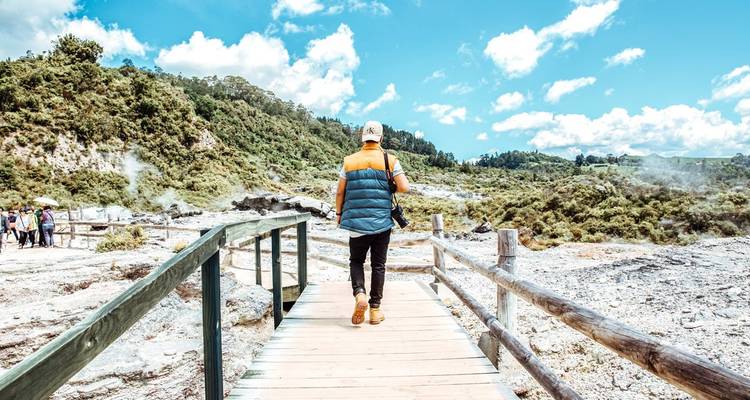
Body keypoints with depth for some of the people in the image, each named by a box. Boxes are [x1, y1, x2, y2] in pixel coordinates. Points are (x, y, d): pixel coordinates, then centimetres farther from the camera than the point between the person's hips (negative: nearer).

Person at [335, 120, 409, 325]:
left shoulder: (349, 161, 3)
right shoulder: (389, 160, -1)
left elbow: (340, 192, 3)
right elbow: (404, 187, -9)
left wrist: (339, 213, 18)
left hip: (357, 222, 1)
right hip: (382, 222, 0)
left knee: (356, 261, 16)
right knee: (378, 265, 10)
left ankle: (359, 294, -8)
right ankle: (375, 310, 14)